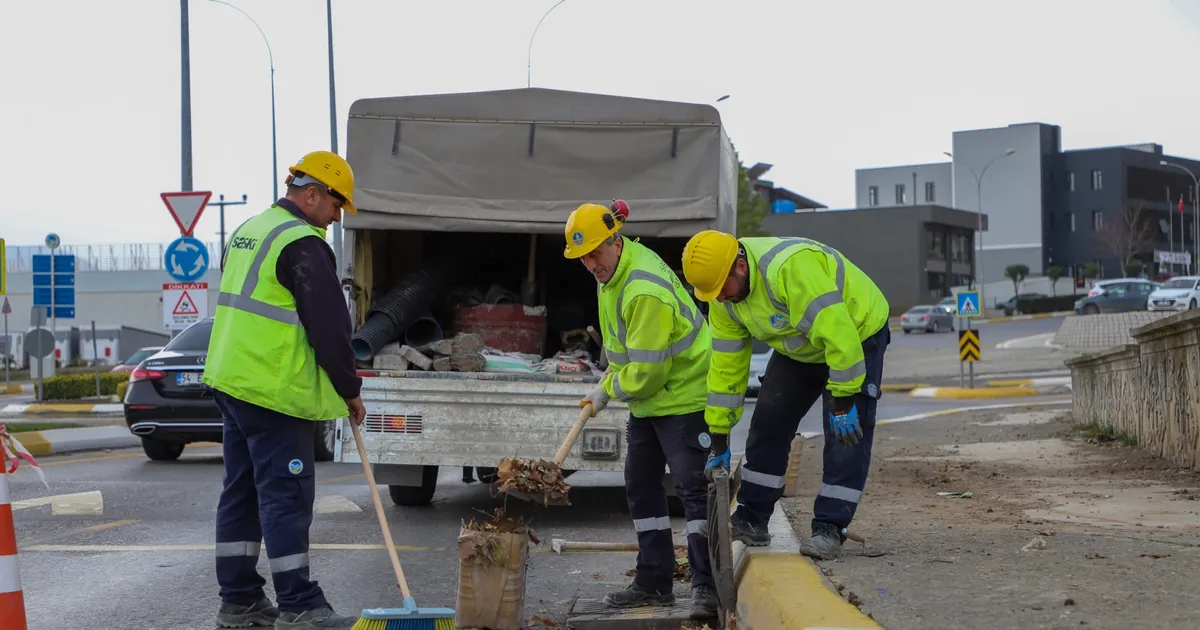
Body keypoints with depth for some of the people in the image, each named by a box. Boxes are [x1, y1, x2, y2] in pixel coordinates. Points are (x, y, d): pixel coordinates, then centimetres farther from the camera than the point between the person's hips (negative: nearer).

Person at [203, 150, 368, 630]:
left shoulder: (247, 232, 17)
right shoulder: (302, 244, -14)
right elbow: (329, 326, -14)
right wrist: (350, 391, -4)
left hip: (230, 379, 10)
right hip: (276, 391, -10)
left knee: (242, 491, 12)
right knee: (286, 495, -7)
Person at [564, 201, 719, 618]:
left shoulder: (646, 291, -29)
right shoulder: (613, 271, 3)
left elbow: (647, 370, -26)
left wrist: (610, 391, -10)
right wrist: (608, 381, 13)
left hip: (684, 393, -11)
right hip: (646, 398, 11)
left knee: (693, 488, -10)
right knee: (640, 486, 12)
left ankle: (706, 587, -7)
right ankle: (654, 583, 18)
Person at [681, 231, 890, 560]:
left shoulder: (790, 266, -40)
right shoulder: (724, 300, -13)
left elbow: (837, 331, -39)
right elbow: (726, 364, -5)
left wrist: (843, 401, -33)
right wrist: (719, 439, -4)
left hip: (857, 332, -7)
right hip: (799, 349, 7)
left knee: (846, 435, -12)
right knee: (768, 423, 3)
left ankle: (829, 529, -5)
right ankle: (751, 520, 11)